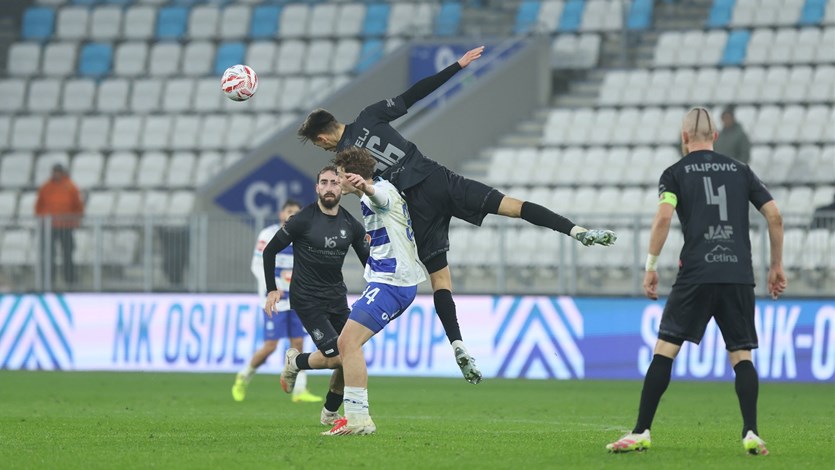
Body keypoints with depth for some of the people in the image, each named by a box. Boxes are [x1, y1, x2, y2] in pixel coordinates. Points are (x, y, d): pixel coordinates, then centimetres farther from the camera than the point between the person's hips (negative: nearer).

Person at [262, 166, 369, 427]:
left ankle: (330, 414, 19)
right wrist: (272, 289, -6)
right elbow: (270, 250, -1)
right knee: (335, 354, -18)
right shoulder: (303, 219, -10)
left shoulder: (351, 225, 3)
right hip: (307, 299, -5)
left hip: (336, 297, 6)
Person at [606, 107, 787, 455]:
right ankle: (751, 434, -7)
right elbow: (774, 216, 10)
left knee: (664, 349, 1)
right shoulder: (740, 171, 15)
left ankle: (641, 433, -3)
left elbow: (663, 217, -10)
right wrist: (776, 266, 18)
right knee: (741, 354, 7)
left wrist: (651, 267, -4)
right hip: (739, 275, 3)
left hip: (696, 275, -3)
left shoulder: (675, 173, 6)